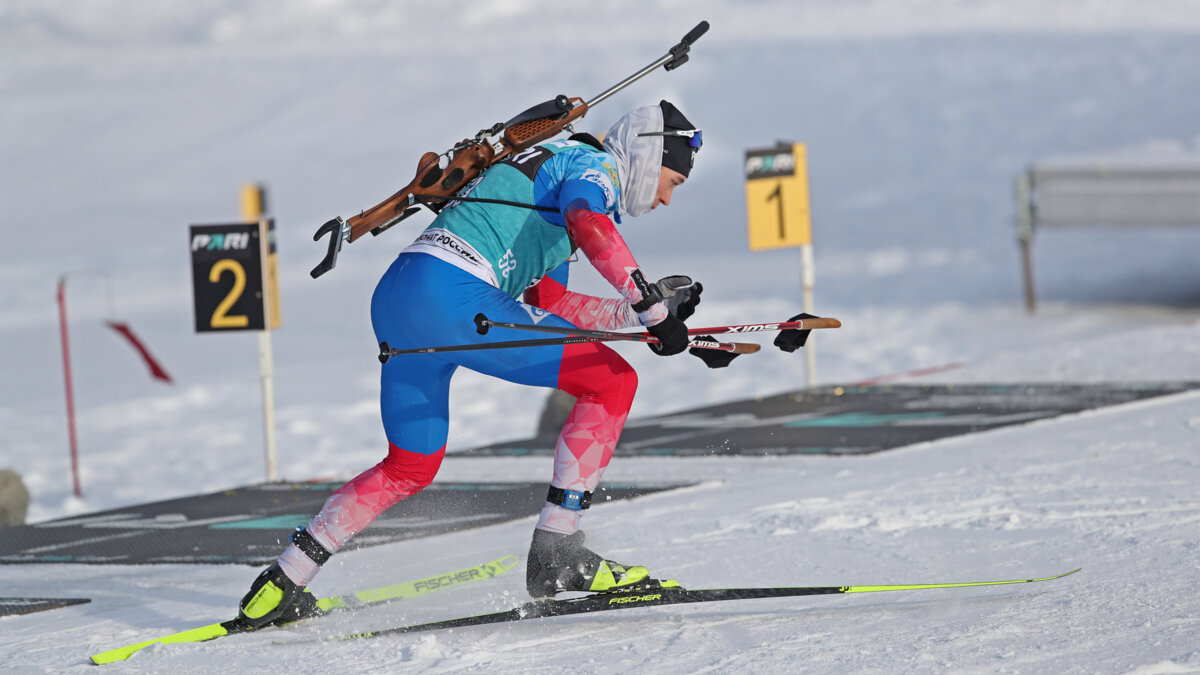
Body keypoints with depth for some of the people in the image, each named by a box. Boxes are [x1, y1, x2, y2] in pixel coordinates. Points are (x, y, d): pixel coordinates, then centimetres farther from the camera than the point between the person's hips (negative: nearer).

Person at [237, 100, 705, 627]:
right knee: (612, 381, -5)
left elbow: (548, 307, 33)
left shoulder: (556, 164, 32)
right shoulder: (596, 165, 4)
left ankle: (282, 584, 25)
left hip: (394, 299, 10)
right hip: (453, 294, -10)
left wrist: (639, 309, 26)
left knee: (412, 467, 25)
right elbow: (592, 228, -20)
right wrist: (652, 310, -18)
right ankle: (556, 552, -8)